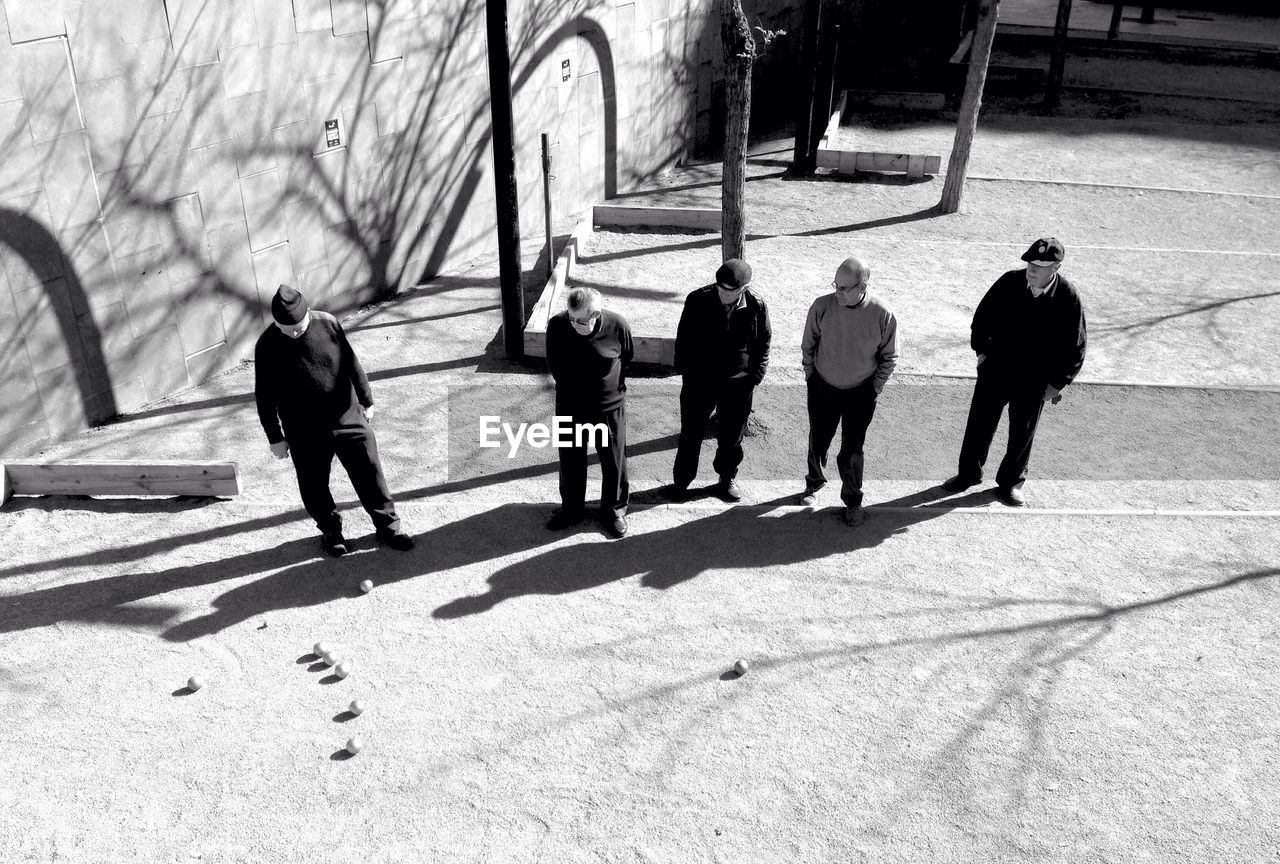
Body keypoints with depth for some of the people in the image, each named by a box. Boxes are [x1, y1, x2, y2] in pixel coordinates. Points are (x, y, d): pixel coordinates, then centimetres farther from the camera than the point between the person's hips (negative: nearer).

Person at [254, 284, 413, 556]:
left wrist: (366, 400, 11)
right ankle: (330, 531, 37)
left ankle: (387, 526, 28)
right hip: (305, 434, -1)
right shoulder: (267, 346, -15)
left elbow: (351, 363, 3)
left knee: (370, 475, 9)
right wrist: (275, 438, -1)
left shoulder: (327, 323, -11)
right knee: (314, 489, 13)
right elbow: (264, 396, -6)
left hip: (348, 419, 1)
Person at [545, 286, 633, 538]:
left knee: (614, 461, 14)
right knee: (570, 460, 17)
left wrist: (615, 387, 9)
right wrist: (568, 387, 9)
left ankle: (614, 510, 36)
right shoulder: (557, 325, -18)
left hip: (609, 406, -1)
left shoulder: (617, 325, -21)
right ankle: (571, 508, 40)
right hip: (570, 406, 2)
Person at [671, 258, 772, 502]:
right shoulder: (698, 301, -14)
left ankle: (727, 479, 37)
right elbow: (683, 338, -1)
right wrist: (684, 368, -1)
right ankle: (681, 481, 29)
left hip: (738, 384, 1)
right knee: (691, 435, 11)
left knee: (731, 437, 16)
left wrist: (756, 376, 1)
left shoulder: (756, 306, -12)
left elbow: (763, 342, 3)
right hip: (699, 381, 0)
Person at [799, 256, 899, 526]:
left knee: (852, 450, 7)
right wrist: (810, 375, 4)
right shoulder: (822, 306, -16)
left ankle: (852, 501, 28)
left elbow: (889, 357, -3)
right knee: (818, 441, 17)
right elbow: (808, 345, 1)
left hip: (861, 394, -1)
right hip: (823, 389, 2)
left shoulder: (882, 315, -18)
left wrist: (875, 388, -2)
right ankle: (814, 484, 44)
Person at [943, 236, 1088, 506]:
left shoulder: (1068, 299, -16)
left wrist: (1058, 383, -7)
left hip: (1034, 381, -1)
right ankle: (968, 474, 32)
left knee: (1022, 434, 13)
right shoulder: (1009, 283, -12)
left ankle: (1010, 483, 33)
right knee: (979, 424, 12)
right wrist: (981, 350, 1)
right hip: (995, 370, 1)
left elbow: (1075, 347, -6)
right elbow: (983, 316, 4)